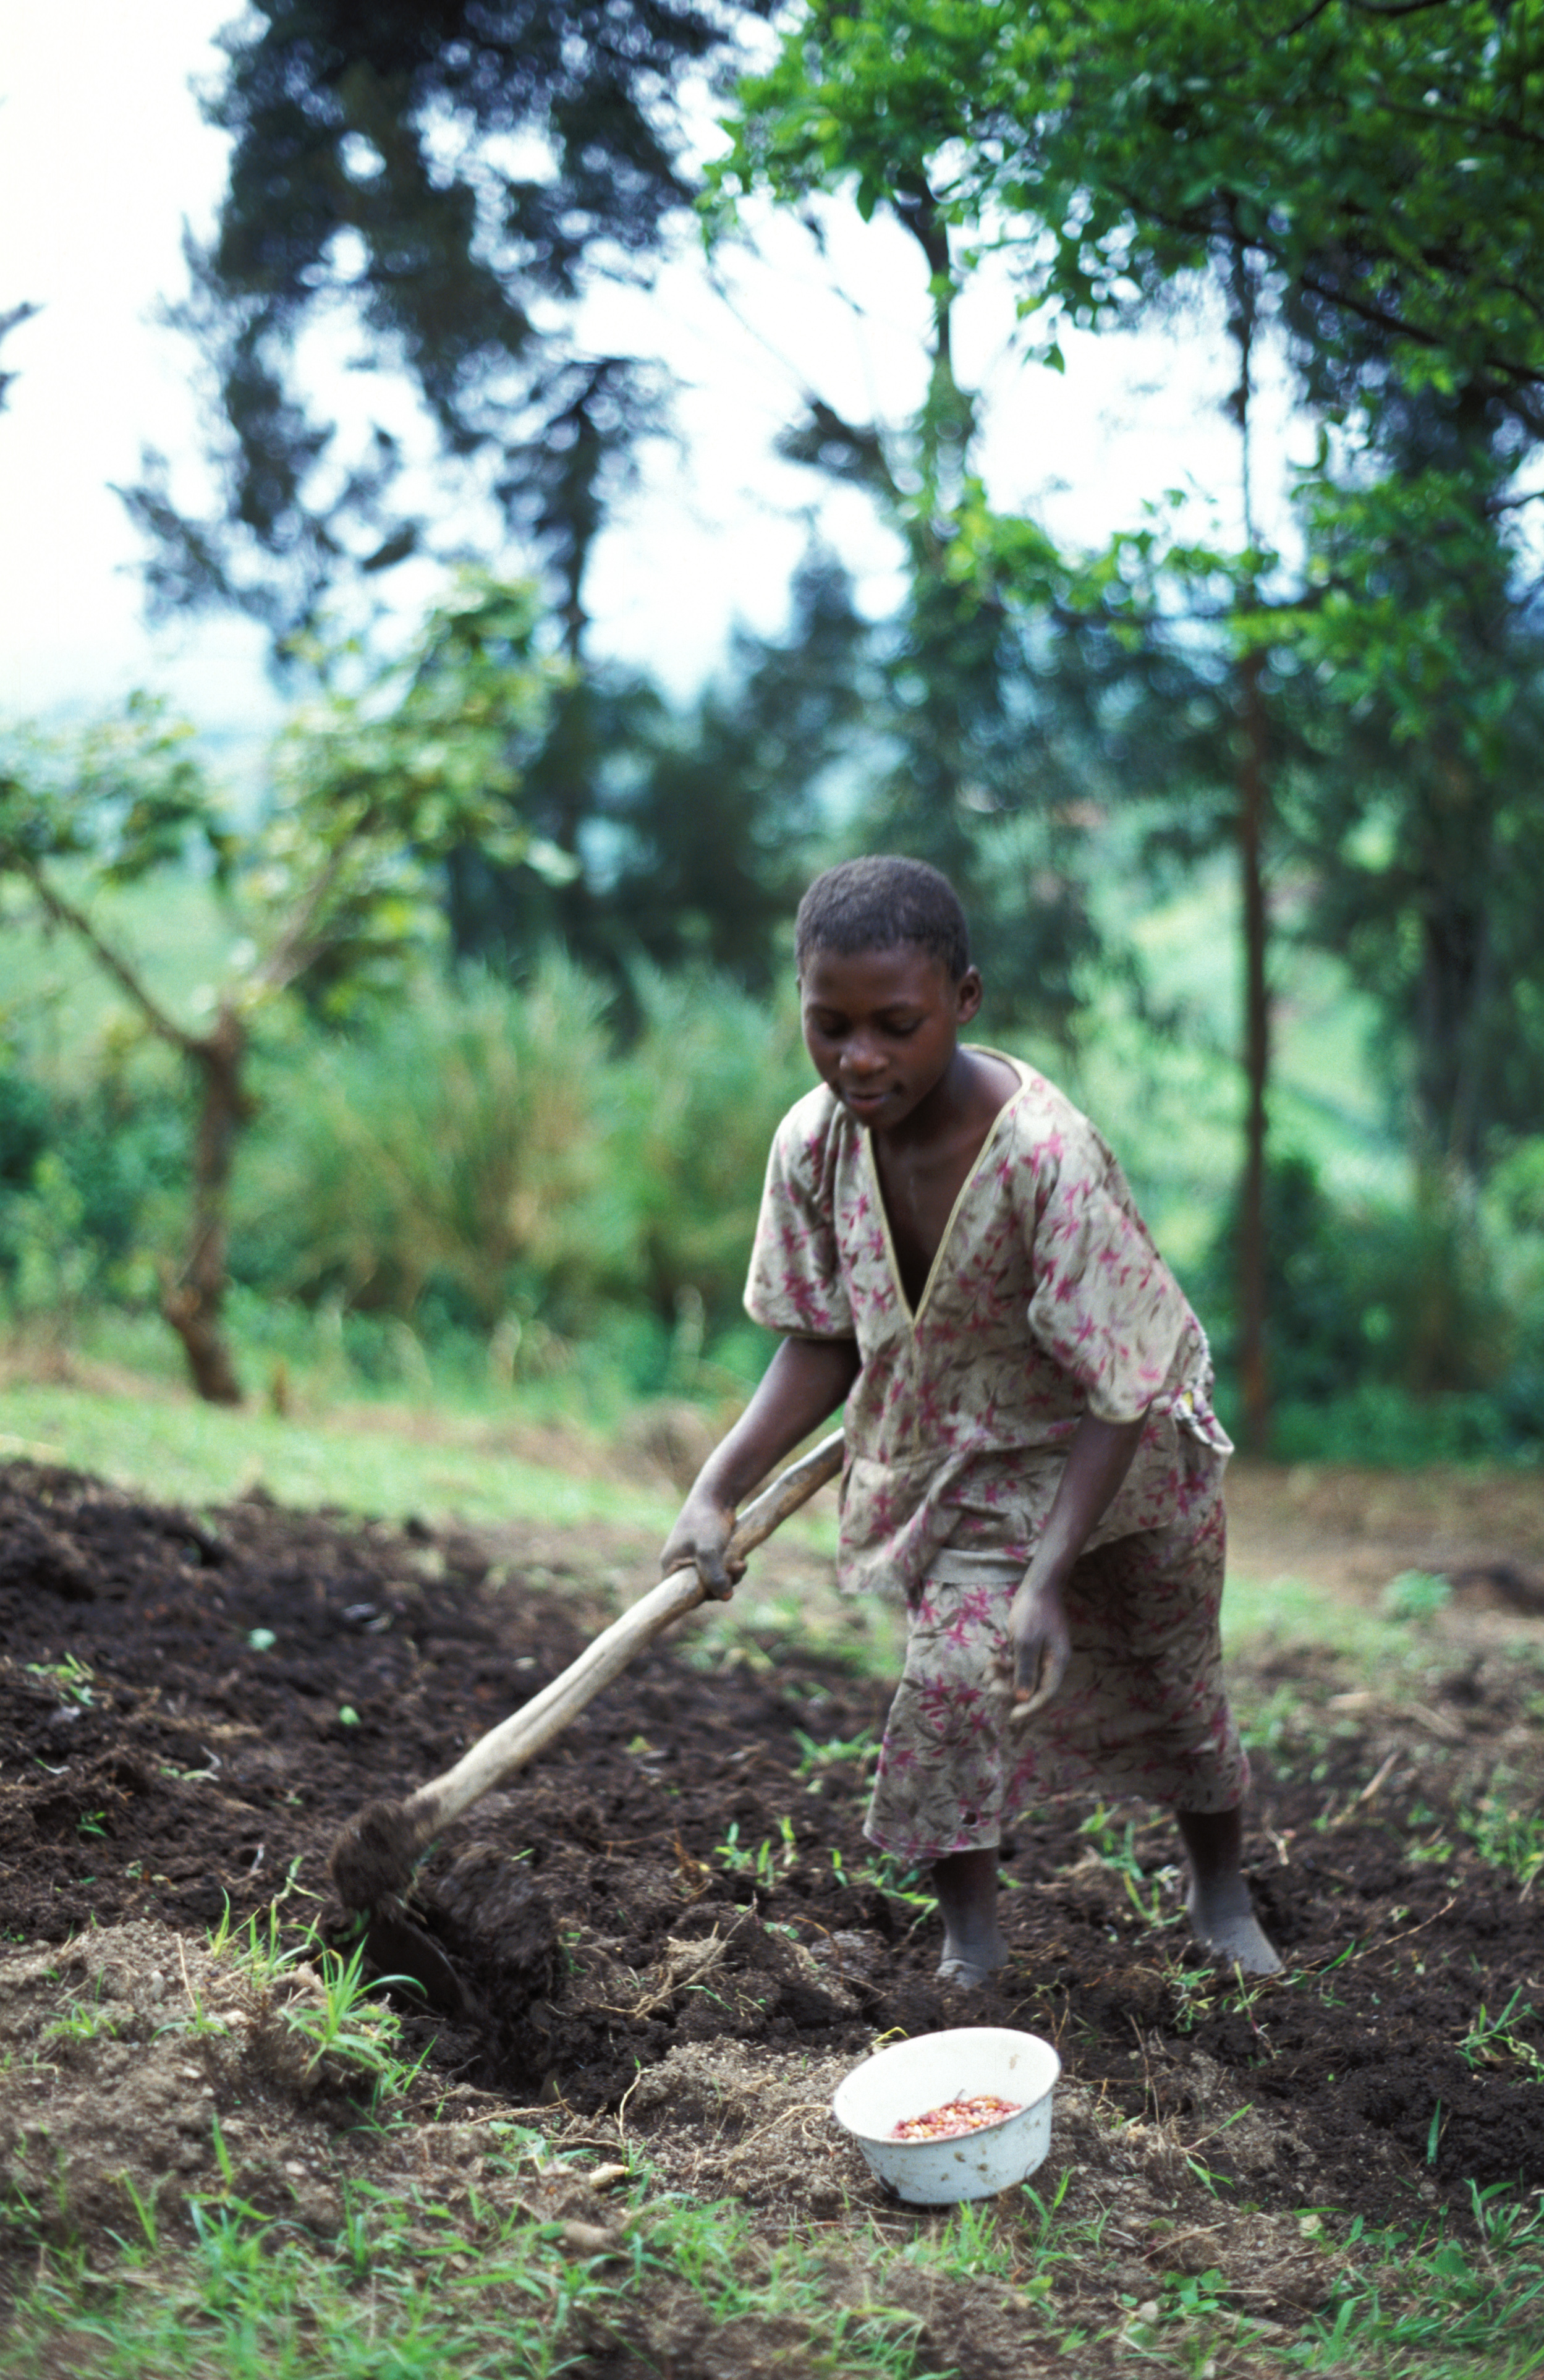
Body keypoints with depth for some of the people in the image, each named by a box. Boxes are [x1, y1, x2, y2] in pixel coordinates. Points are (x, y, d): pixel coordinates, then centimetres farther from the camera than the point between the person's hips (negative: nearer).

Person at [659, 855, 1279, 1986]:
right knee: (955, 1674, -13)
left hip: (1125, 1454, -2)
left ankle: (1223, 1898, 44)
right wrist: (717, 1491, -18)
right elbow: (826, 1344, -7)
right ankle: (969, 1938, 10)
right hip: (963, 1456, 3)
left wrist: (1050, 1577, -33)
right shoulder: (815, 1142, -20)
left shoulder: (1049, 1157, -36)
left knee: (1177, 1681, 15)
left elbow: (1116, 1397, -28)